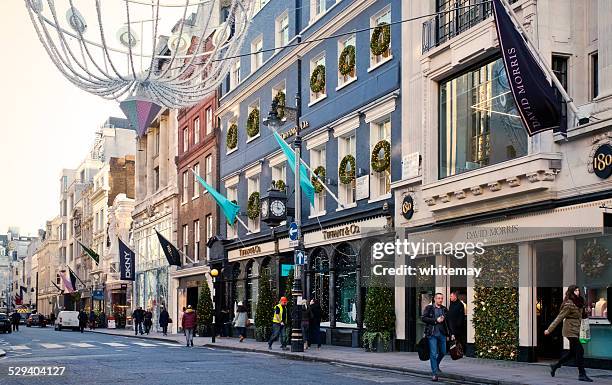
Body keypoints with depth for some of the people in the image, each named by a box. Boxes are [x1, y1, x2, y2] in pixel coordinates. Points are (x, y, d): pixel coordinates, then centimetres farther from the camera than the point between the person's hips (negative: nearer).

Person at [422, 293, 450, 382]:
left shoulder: (444, 309, 10)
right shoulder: (429, 308, -1)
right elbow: (423, 318, -9)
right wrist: (436, 320, -14)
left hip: (442, 334, 4)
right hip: (432, 334, -4)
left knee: (443, 352, 12)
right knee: (433, 353, -6)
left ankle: (436, 365, 41)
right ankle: (434, 373, -1)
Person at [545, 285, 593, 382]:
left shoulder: (578, 303, 10)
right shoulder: (568, 305, -15)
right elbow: (559, 318, -13)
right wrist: (549, 330, -11)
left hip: (576, 331, 9)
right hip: (571, 331, -9)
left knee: (573, 352, 14)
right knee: (579, 350, -9)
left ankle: (555, 366, 28)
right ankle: (582, 374, -4)